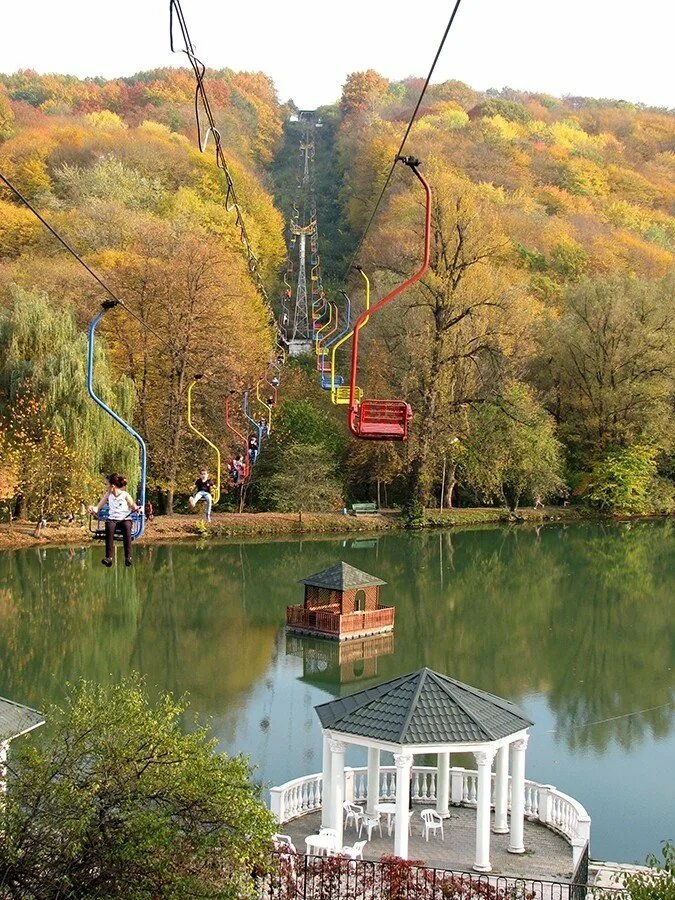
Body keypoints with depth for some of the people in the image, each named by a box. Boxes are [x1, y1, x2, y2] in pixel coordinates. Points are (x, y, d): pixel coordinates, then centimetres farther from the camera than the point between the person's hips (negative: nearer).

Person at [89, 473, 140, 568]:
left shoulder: (125, 495, 10)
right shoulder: (108, 495, 19)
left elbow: (134, 506, 7)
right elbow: (98, 507, 15)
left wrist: (137, 508, -17)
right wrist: (93, 509, -8)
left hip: (125, 519, -2)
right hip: (112, 519, 2)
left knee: (127, 526, -39)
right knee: (109, 526, -36)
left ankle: (128, 557, -41)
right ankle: (108, 557, -43)